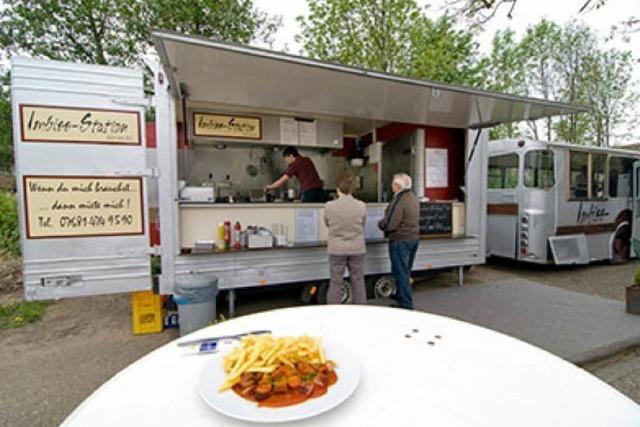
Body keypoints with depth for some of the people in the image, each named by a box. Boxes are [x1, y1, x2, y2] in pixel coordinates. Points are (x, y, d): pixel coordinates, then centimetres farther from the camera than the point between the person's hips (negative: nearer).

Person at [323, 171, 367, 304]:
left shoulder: (329, 206, -12)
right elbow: (362, 224, 5)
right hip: (357, 249, 1)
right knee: (358, 283, 13)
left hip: (337, 250, -1)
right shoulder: (361, 206, -9)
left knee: (335, 283, 10)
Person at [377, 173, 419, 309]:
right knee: (405, 272, 21)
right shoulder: (413, 198, 9)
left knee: (400, 273, 0)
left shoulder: (399, 201, -21)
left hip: (400, 241, -10)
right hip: (413, 238, 10)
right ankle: (402, 298, 36)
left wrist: (380, 223, -4)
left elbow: (389, 224, -25)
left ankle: (406, 305, 7)